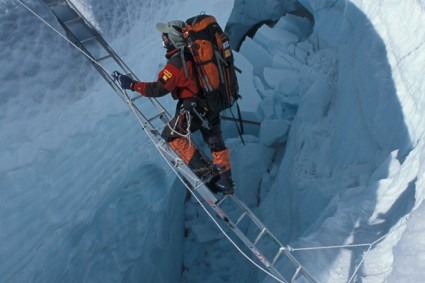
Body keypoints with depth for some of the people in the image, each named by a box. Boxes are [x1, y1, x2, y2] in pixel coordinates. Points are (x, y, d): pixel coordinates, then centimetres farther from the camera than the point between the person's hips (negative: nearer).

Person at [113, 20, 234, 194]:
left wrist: (132, 85, -16)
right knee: (215, 142, 18)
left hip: (195, 109, -9)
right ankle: (225, 181, 27)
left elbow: (159, 89, -23)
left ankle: (201, 169, 8)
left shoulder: (177, 62, -22)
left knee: (171, 135, 10)